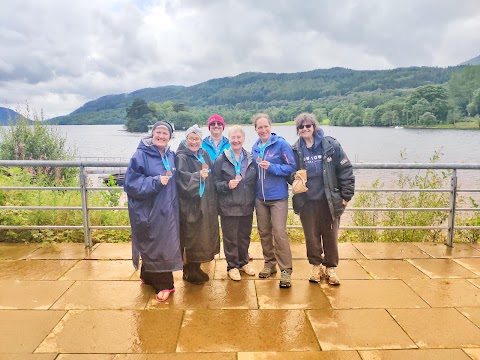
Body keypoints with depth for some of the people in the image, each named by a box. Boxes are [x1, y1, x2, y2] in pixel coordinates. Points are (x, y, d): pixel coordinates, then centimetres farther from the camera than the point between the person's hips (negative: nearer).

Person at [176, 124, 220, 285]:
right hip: (189, 205, -7)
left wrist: (213, 202, 10)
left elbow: (211, 178, 16)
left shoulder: (204, 155, 12)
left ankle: (196, 268, 28)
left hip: (205, 204, 7)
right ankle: (189, 272, 14)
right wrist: (198, 176, -37)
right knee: (191, 237, -1)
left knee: (203, 236, 12)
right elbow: (181, 177, -24)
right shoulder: (181, 157, -8)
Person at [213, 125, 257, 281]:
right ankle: (232, 266, 22)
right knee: (230, 238, 5)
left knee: (245, 236, 15)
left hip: (247, 206, 4)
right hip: (229, 207, -3)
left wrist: (254, 200, 3)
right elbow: (215, 183, -3)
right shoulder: (221, 160, -4)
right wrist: (227, 185, -20)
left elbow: (255, 181, 12)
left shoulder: (251, 159, 6)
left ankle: (243, 262, 34)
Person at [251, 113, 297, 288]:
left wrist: (271, 167, -19)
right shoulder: (255, 147, 9)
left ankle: (286, 270, 1)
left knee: (279, 233, -9)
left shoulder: (281, 144, -8)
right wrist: (258, 165, 0)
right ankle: (269, 264, 28)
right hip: (260, 197, 6)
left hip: (278, 196, -5)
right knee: (264, 232, 12)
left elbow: (292, 167, -10)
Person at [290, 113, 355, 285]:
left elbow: (345, 170, -3)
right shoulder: (295, 150, 1)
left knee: (331, 236, 8)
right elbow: (289, 172, 13)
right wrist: (294, 177, -11)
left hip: (329, 200, -1)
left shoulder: (331, 145, -5)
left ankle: (331, 268, 25)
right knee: (311, 236, 10)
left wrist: (346, 195, -5)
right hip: (307, 201, 2)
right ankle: (316, 265, 29)